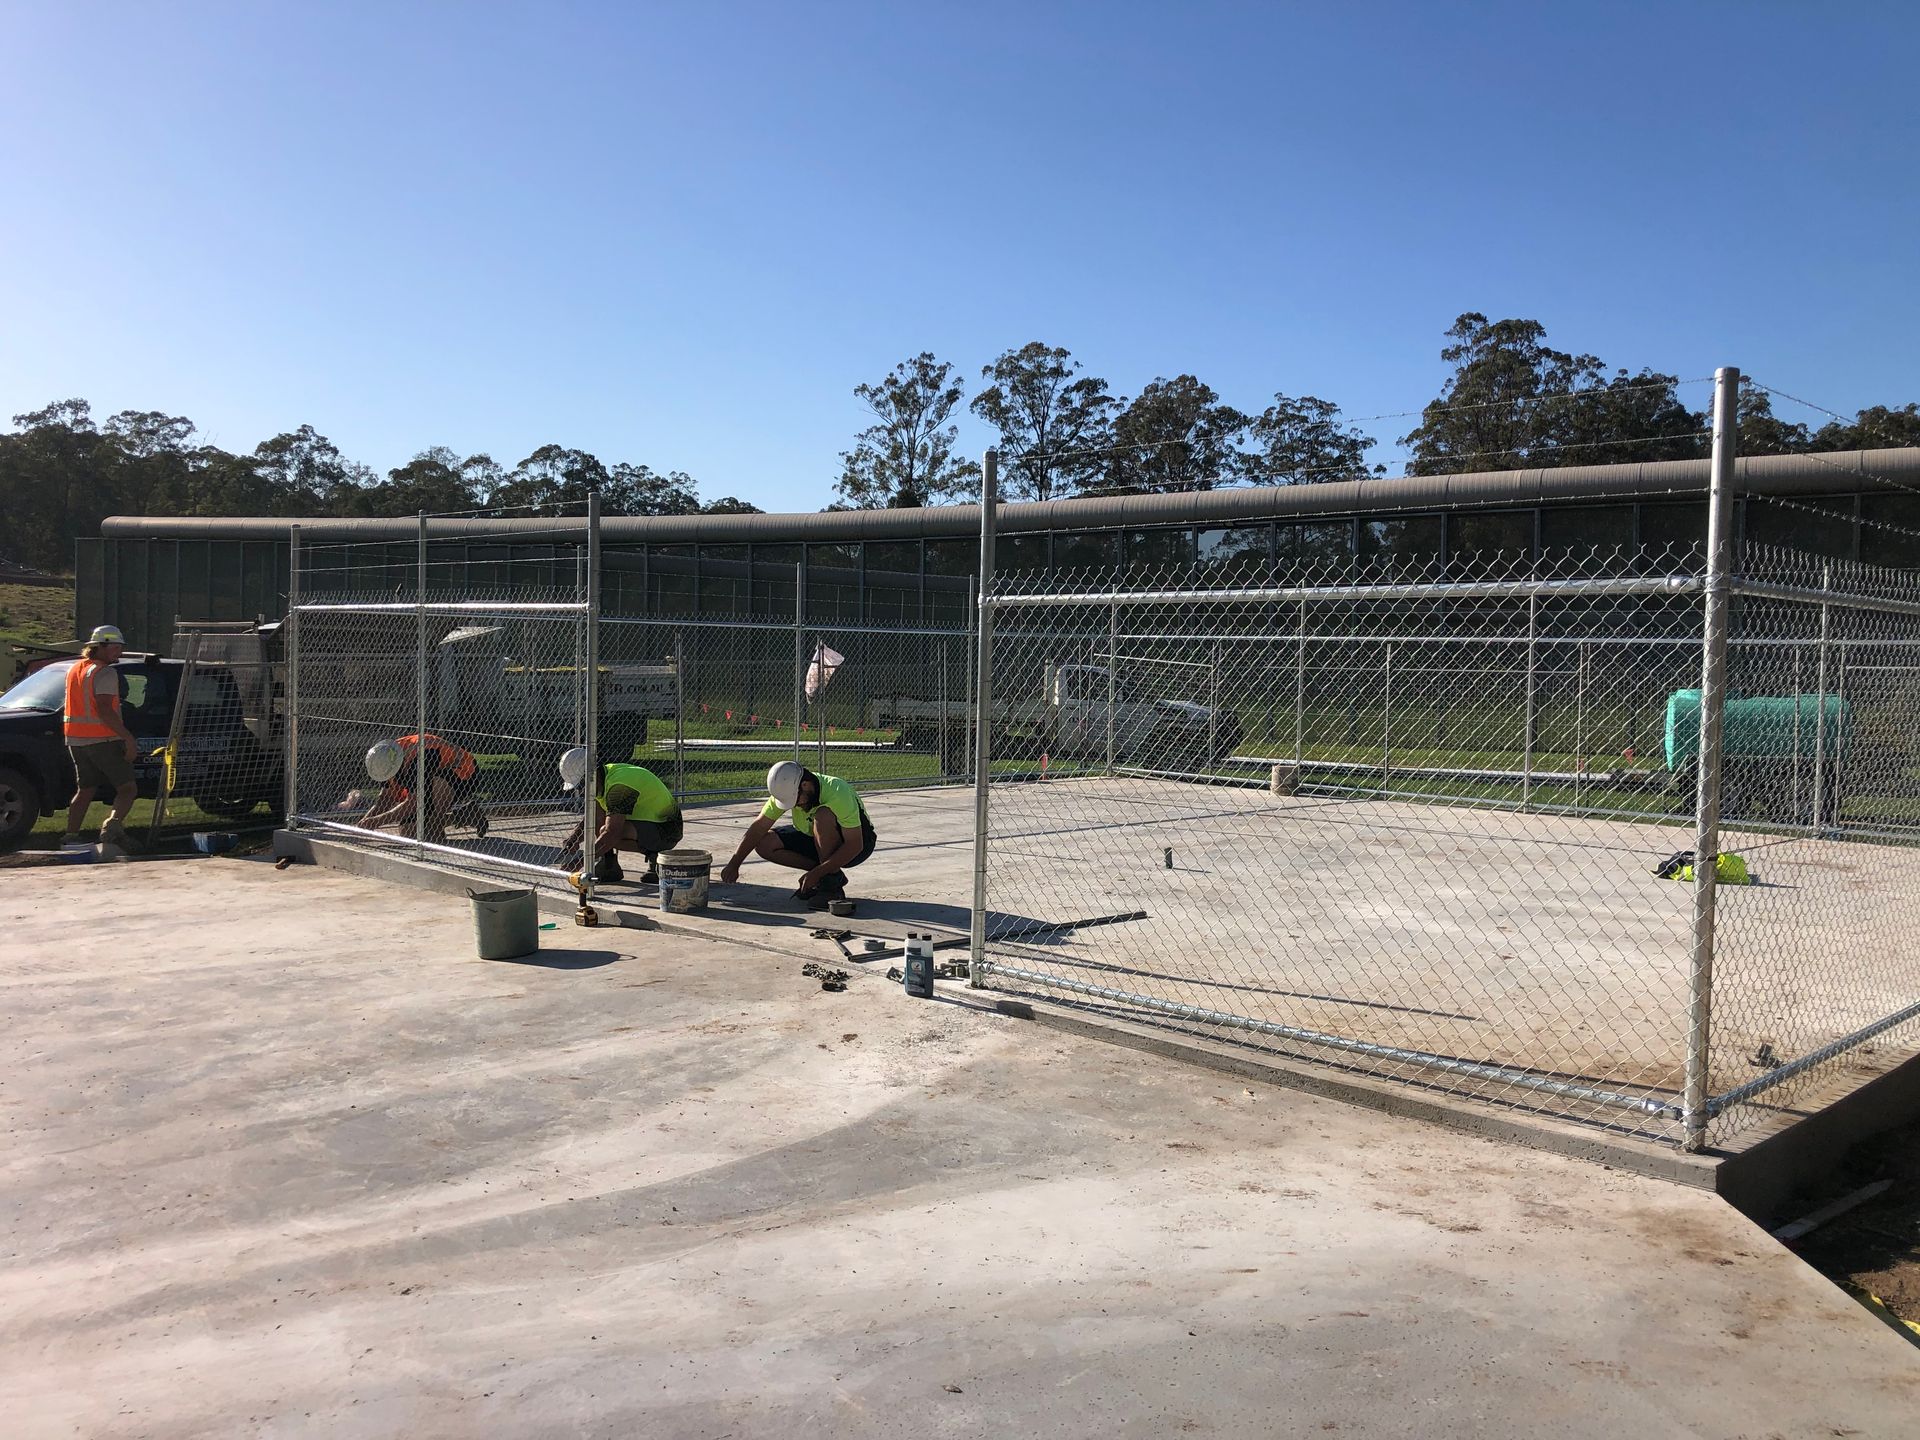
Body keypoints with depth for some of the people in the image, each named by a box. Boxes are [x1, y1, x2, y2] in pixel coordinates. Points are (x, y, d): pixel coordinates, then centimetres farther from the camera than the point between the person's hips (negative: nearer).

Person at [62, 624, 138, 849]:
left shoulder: (74, 669, 16)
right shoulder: (105, 673, -12)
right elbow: (104, 710, -22)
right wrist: (128, 737, -23)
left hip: (75, 740, 8)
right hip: (103, 739, -8)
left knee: (85, 790, 17)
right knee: (127, 788, -6)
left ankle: (70, 837, 15)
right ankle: (113, 824, -28)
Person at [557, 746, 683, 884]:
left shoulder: (619, 786, -28)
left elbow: (611, 834, -34)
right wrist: (574, 837, -1)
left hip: (667, 831, -10)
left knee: (606, 832, -29)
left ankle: (654, 856, -10)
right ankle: (610, 868, 3)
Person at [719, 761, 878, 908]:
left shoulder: (837, 792, -33)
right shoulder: (786, 790, -17)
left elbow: (855, 845, -32)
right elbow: (759, 827, -11)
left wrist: (816, 873, -34)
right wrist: (733, 865, -16)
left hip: (857, 842, -6)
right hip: (816, 841, 6)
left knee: (823, 815, -37)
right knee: (764, 844, -13)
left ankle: (832, 883, -21)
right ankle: (823, 873, -2)